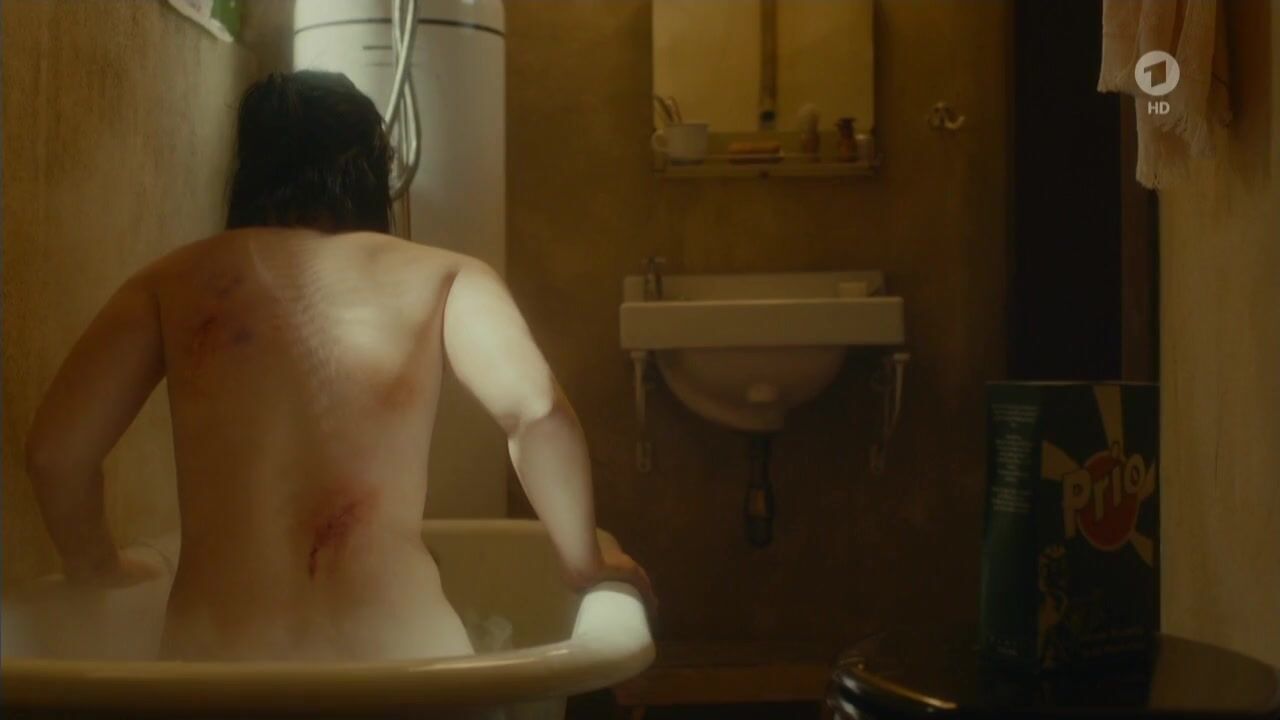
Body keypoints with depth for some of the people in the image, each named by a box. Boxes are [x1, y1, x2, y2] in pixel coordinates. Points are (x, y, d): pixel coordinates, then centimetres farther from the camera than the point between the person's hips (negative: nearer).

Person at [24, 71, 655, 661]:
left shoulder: (173, 283, 7)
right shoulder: (445, 279, 2)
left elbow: (56, 449, 3)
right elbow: (538, 414, -12)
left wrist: (94, 565, 21)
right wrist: (585, 563, 2)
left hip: (216, 658, 1)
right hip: (397, 653, 0)